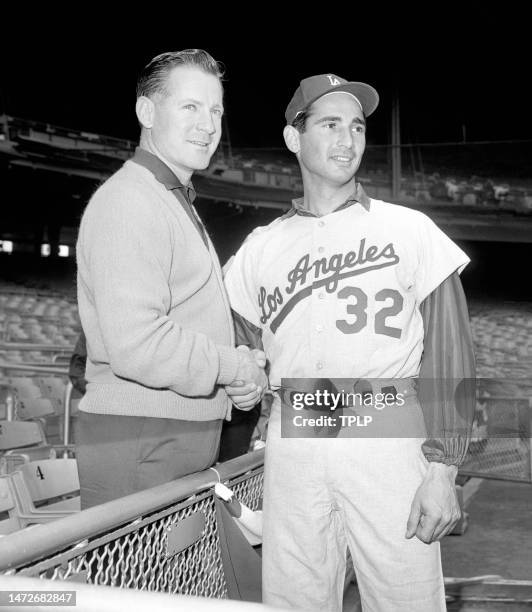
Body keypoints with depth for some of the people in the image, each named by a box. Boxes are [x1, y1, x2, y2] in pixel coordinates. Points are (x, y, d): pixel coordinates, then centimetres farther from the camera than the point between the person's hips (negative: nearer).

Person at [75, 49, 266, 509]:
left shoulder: (178, 201, 22)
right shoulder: (129, 200, -14)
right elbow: (138, 344, -25)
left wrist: (237, 366, 10)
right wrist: (234, 367, -12)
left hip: (187, 443, 10)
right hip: (137, 447, -10)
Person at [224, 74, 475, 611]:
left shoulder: (410, 230, 5)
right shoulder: (261, 247, 13)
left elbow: (450, 360, 0)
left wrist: (442, 469, -9)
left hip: (389, 440, -2)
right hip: (292, 444, 3)